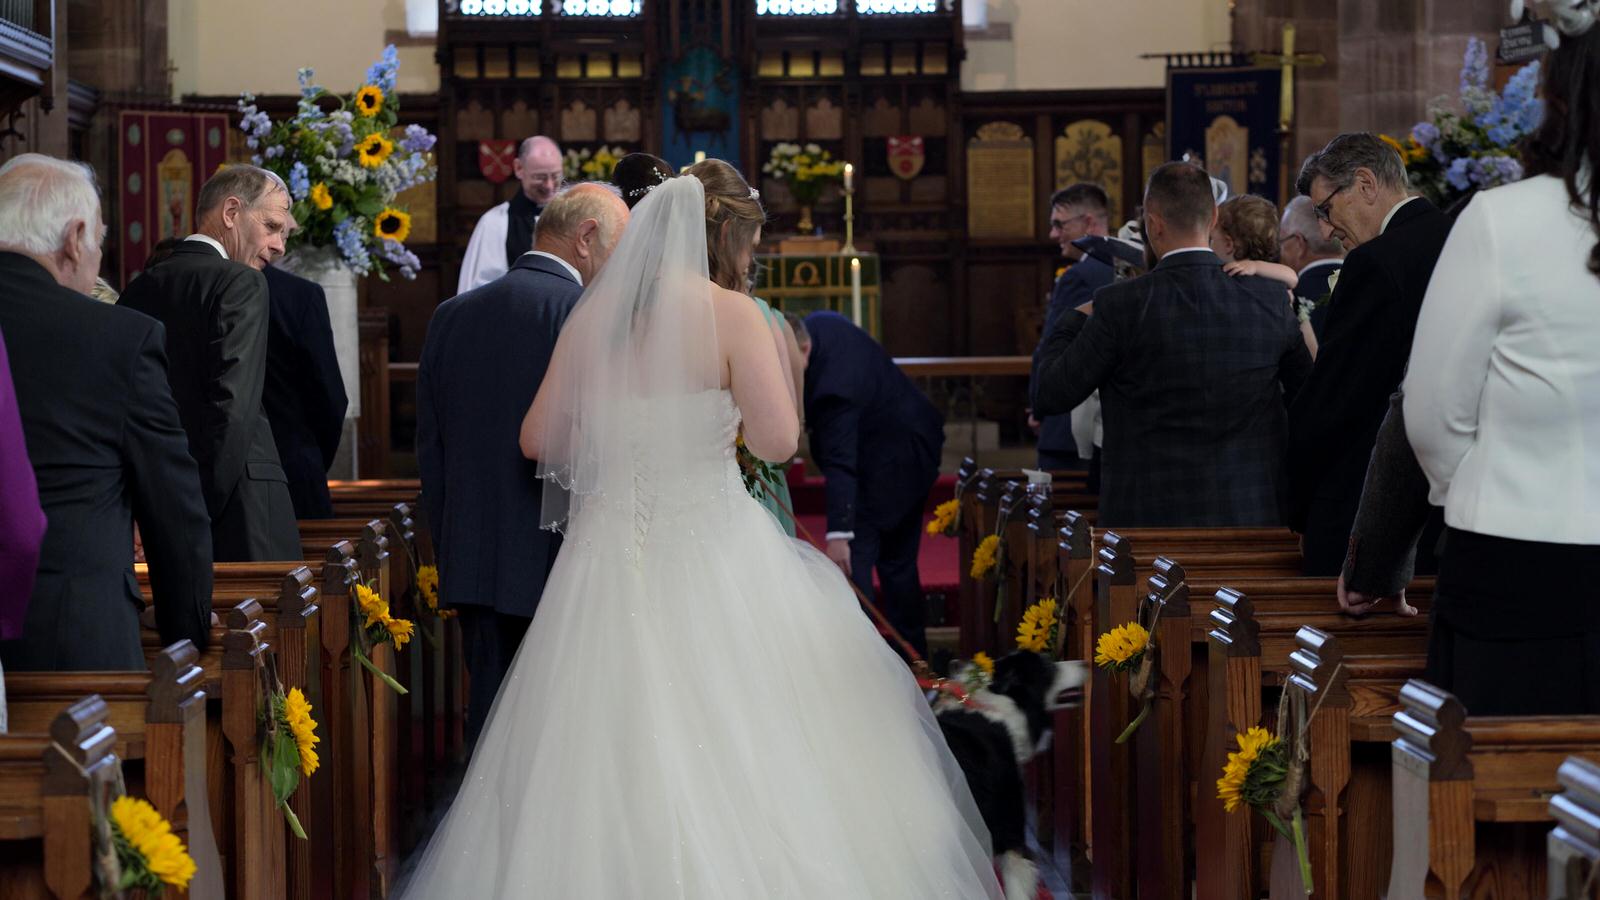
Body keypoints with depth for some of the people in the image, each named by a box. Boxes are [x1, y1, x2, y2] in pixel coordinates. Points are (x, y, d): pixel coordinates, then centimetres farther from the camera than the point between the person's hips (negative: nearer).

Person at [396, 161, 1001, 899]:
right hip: (711, 552, -4)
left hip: (610, 552, 4)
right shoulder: (730, 314, -8)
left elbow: (538, 440, 10)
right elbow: (777, 440, -14)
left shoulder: (593, 313, 5)